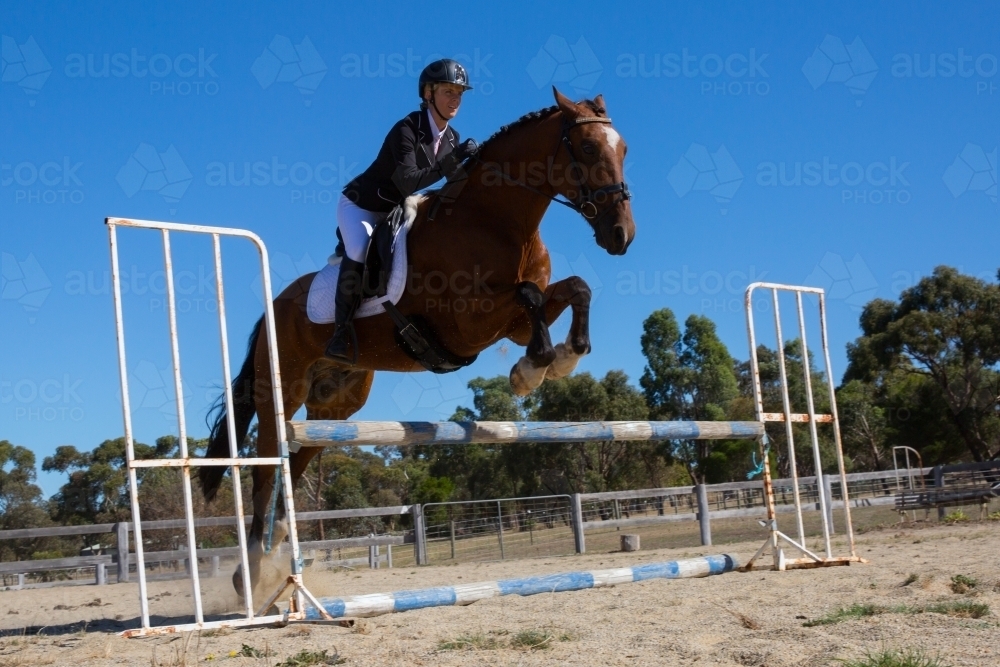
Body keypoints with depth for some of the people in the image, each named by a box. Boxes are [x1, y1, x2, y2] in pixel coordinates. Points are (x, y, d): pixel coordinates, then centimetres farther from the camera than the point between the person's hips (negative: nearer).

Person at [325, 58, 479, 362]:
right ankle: (341, 331, -27)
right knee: (359, 253, -32)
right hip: (359, 206, -8)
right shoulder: (407, 130, -26)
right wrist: (451, 161, -43)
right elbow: (408, 183, -37)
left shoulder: (451, 138, -5)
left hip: (396, 212, 8)